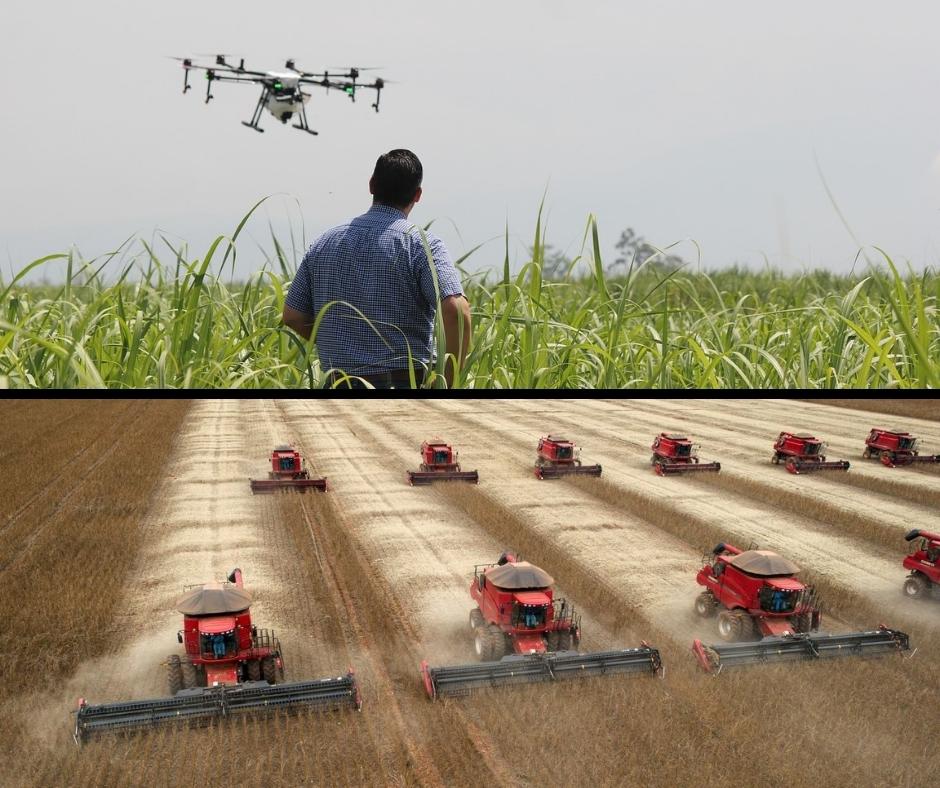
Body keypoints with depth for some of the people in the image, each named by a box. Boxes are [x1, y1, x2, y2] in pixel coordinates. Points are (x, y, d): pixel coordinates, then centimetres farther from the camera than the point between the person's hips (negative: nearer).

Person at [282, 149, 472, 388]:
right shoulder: (422, 245, -7)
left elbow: (292, 316, 12)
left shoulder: (325, 243, 9)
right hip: (403, 383, -4)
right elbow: (457, 311, -21)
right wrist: (448, 382, -11)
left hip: (339, 384, 5)